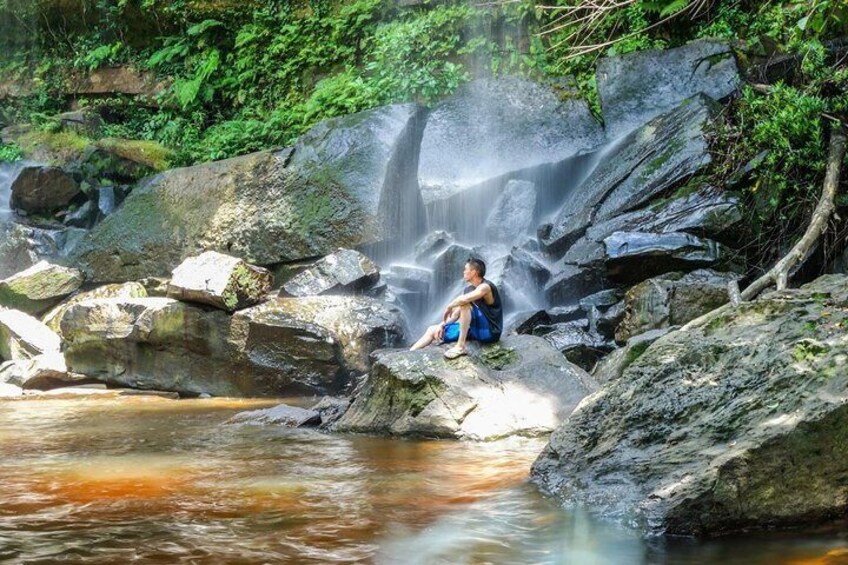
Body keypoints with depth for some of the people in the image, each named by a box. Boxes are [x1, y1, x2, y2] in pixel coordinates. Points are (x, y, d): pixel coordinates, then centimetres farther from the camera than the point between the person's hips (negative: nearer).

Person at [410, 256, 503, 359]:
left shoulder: (485, 287, -17)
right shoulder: (469, 289, 11)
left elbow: (463, 299, -35)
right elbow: (456, 314, 11)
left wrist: (448, 307, -18)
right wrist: (442, 325, -3)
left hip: (489, 331, -9)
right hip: (475, 329, 9)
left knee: (465, 303, -31)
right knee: (432, 330, 9)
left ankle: (461, 346, -29)